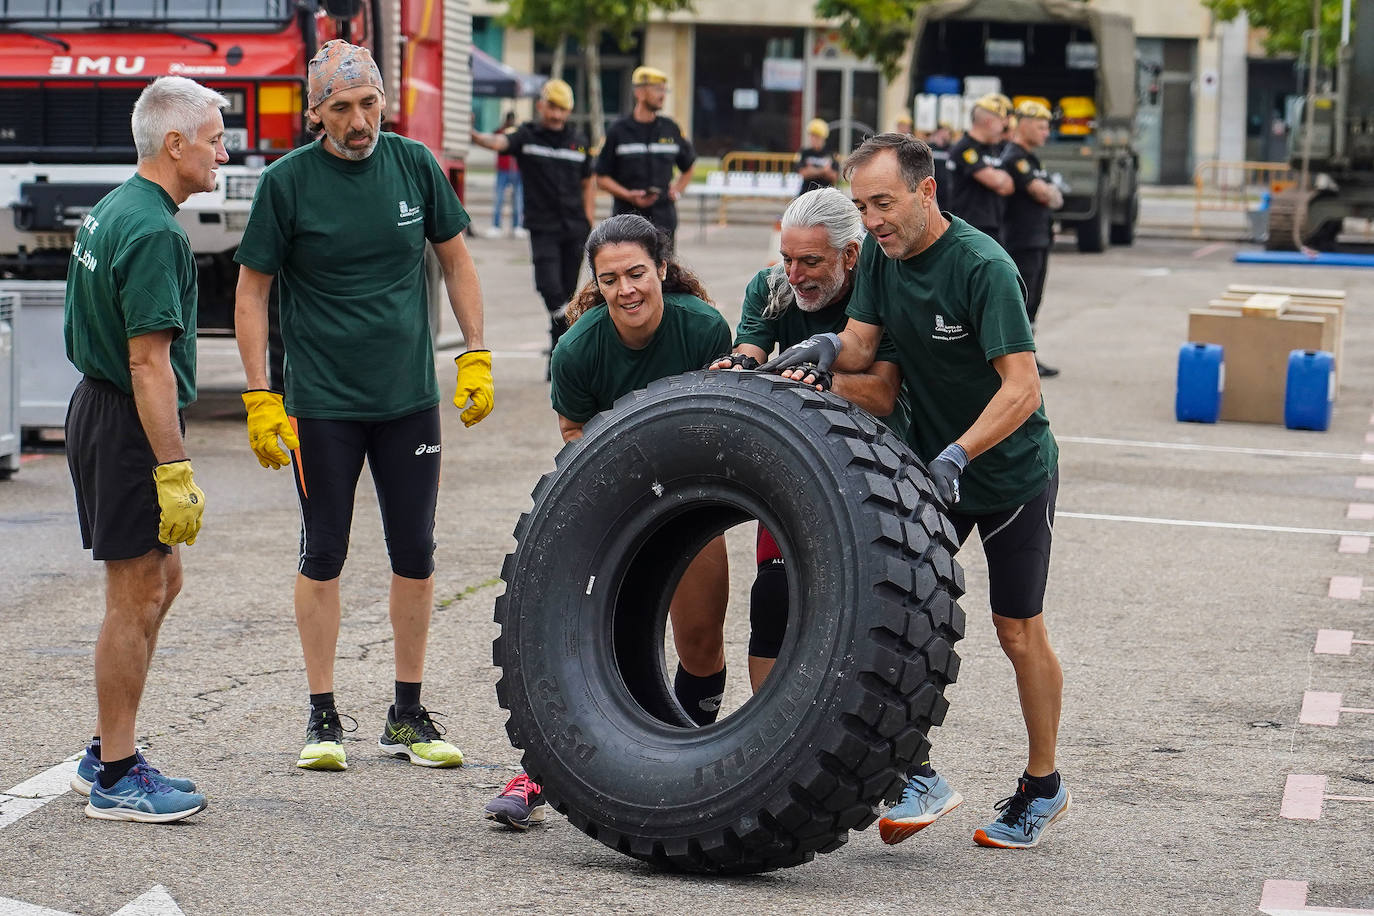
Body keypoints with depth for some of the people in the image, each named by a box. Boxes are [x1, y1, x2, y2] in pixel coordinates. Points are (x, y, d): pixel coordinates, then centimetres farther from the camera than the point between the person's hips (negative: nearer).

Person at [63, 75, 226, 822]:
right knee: (136, 598, -3)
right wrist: (175, 472, -24)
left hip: (97, 404, 10)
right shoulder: (154, 232, -20)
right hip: (132, 425, -10)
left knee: (161, 582, 17)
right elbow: (149, 362, -24)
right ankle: (118, 779, 5)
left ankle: (105, 754, 22)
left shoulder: (112, 210, 12)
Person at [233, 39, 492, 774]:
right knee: (324, 554, 3)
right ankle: (323, 716, 13)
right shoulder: (287, 182, -8)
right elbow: (252, 291, -3)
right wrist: (259, 399, -9)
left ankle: (407, 714, 18)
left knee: (415, 554, 6)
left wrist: (476, 357, 3)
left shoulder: (414, 165, 0)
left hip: (410, 397, 3)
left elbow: (455, 260, 11)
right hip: (323, 404, -3)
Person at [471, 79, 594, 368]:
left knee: (567, 292, 6)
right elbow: (499, 142, -19)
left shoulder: (578, 141, 10)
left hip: (575, 227, 3)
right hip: (543, 227, -3)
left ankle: (558, 357, 16)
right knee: (549, 286, -20)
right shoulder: (527, 136, 1)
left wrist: (590, 224, 9)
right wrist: (475, 137, -40)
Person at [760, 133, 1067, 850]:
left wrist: (957, 454, -39)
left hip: (1012, 472, -6)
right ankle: (920, 777, -2)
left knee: (1019, 633, 3)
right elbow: (862, 347, -1)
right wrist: (827, 346, -23)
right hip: (930, 467, 6)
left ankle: (1043, 786, 21)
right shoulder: (880, 252, -4)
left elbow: (1022, 389, -29)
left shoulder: (983, 266, -25)